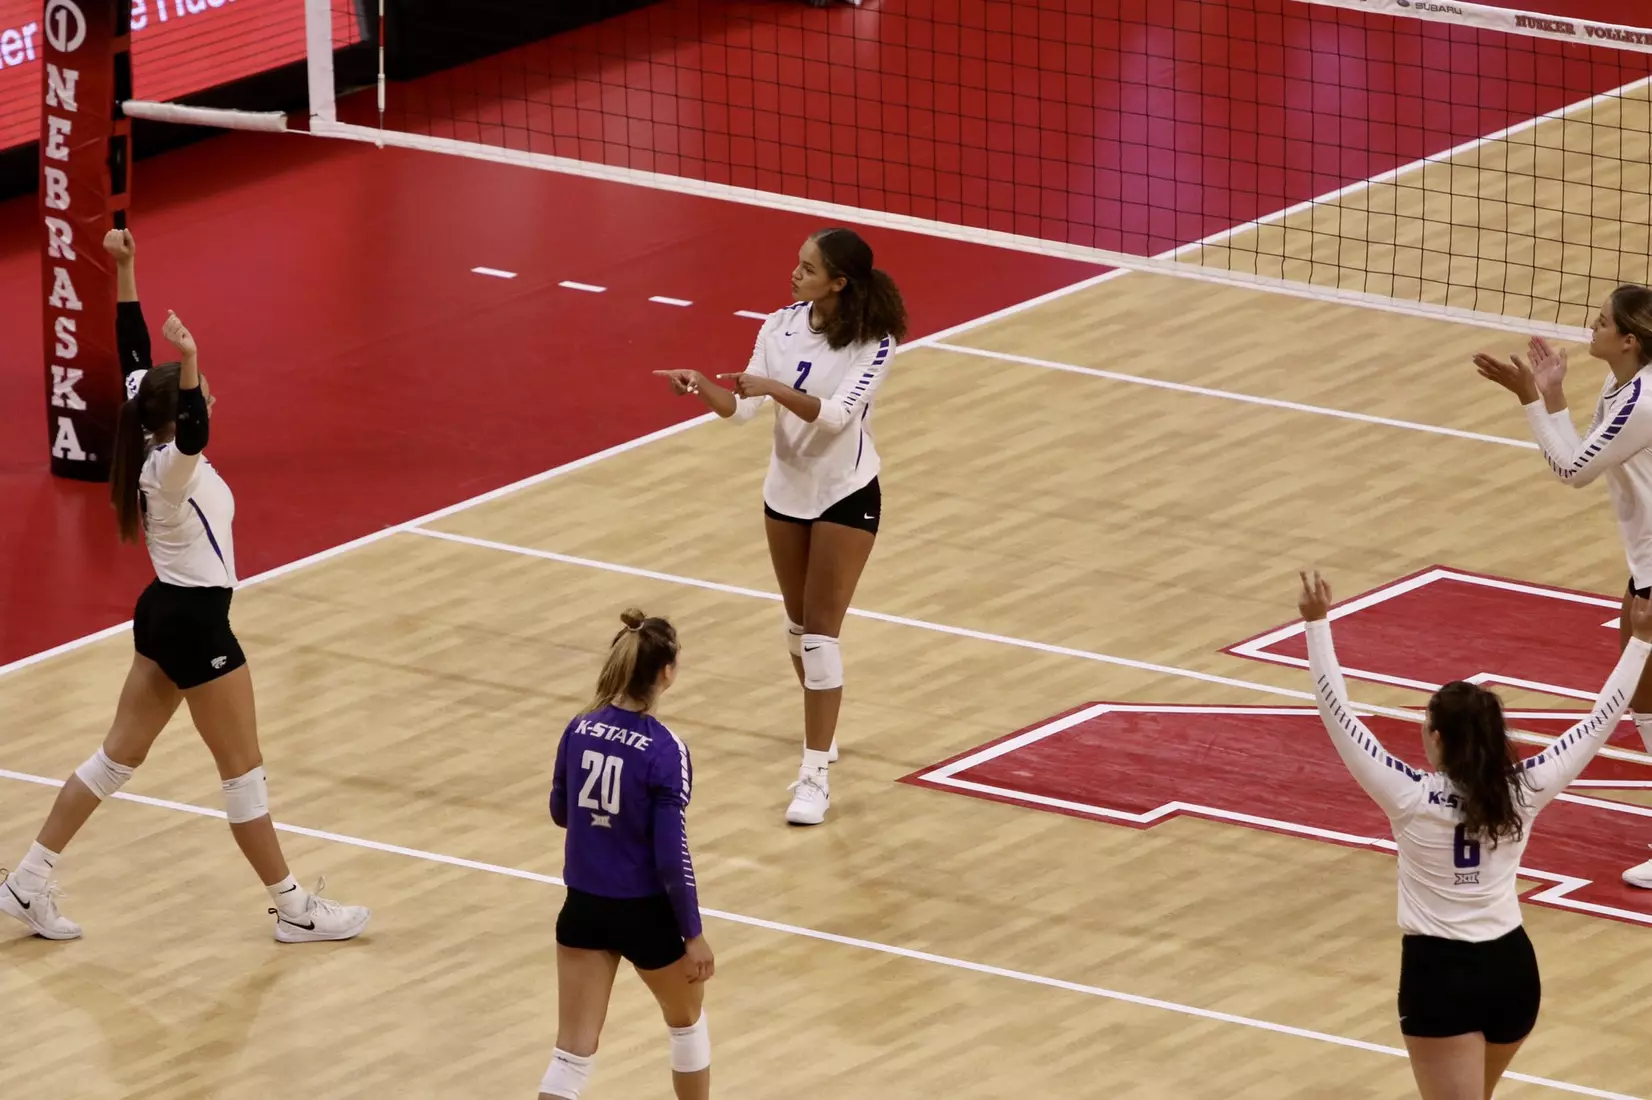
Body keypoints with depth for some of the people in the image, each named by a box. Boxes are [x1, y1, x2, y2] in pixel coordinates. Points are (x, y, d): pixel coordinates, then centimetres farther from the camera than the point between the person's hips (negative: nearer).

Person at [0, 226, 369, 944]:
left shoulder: (151, 445, -1)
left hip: (166, 615, 9)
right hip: (196, 622, -9)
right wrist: (190, 363, -62)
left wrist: (124, 272, 4)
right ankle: (294, 910, 12)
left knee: (119, 756, 15)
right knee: (243, 771, 2)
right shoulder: (173, 465, -23)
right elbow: (195, 432, -48)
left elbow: (133, 352, 5)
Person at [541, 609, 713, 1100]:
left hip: (583, 908, 4)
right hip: (645, 913, -4)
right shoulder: (664, 750, -20)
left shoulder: (579, 731, -4)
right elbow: (672, 856, -19)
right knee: (687, 1021, 25)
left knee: (572, 1055, 5)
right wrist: (693, 934, -10)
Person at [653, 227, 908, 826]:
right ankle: (823, 733, 39)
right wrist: (702, 388, -30)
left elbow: (837, 413, -31)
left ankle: (815, 775, -7)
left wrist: (777, 389, -43)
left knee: (821, 631, -9)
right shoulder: (781, 325, -6)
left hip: (846, 495, -5)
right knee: (800, 623, 17)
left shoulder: (873, 343, -20)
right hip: (787, 490, 5)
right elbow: (744, 406, -10)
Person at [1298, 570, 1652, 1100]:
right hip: (1512, 968, 5)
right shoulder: (1522, 792, -5)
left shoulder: (1412, 798, -15)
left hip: (1440, 973, -5)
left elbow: (1337, 713, -14)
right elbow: (1600, 721, 4)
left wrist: (1317, 625, -13)